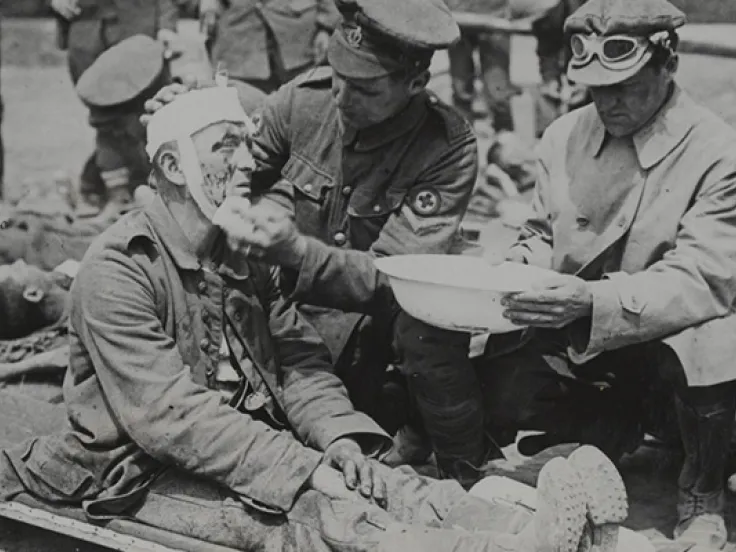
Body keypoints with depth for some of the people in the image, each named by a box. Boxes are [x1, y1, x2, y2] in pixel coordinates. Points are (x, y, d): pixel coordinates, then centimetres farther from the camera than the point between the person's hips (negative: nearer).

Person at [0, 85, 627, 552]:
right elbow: (169, 415, -23)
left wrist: (339, 438, -13)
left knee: (398, 489, -21)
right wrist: (301, 470, -27)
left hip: (256, 452, 7)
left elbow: (298, 361, 8)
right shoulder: (117, 271, -15)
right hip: (155, 474, -7)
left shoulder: (245, 254, 12)